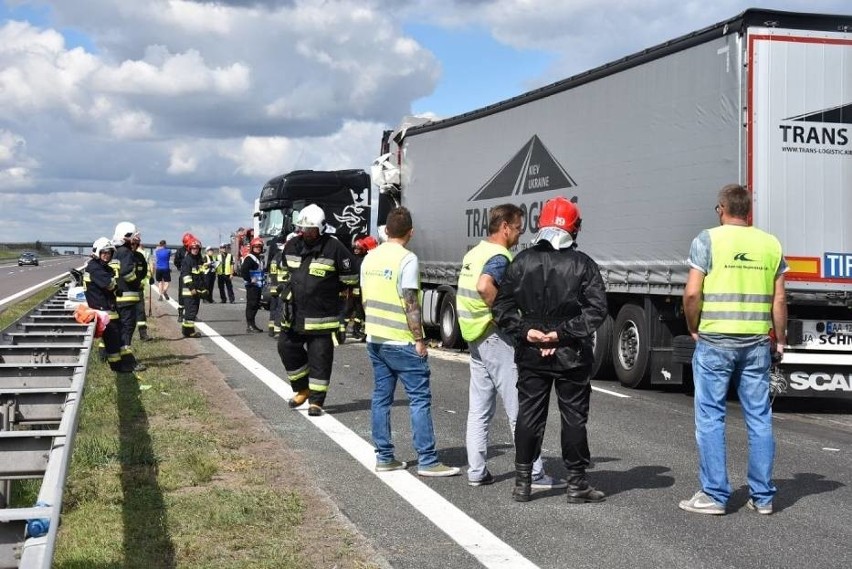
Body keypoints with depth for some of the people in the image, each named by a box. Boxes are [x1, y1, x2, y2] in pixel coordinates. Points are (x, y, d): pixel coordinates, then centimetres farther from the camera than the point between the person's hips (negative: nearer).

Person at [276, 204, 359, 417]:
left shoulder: (334, 248, -10)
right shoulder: (292, 246, 6)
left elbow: (350, 278, -3)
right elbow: (284, 271, 25)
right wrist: (284, 290, 19)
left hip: (321, 317, -5)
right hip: (294, 314, 5)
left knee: (320, 357, -1)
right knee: (287, 348, 9)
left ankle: (316, 400, 7)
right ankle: (302, 389, 28)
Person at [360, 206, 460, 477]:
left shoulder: (370, 258, 9)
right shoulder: (407, 259, -14)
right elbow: (410, 304, -17)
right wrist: (419, 339, -12)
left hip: (375, 339, 8)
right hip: (402, 342, -8)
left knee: (381, 397, 11)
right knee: (419, 398, -3)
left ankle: (384, 457, 13)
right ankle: (427, 461, -4)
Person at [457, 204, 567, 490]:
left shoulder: (474, 253, 14)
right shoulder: (500, 257, -16)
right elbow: (484, 286, -35)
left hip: (475, 338, 10)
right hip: (497, 337, -10)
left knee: (479, 410, 11)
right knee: (519, 408, -4)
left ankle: (476, 472, 13)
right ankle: (534, 473, -1)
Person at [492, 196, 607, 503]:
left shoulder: (523, 261, 1)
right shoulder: (582, 264, -6)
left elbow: (502, 305, -1)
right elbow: (597, 308, -14)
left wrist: (524, 331, -6)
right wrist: (563, 333, -15)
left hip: (530, 355, 2)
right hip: (572, 356, -2)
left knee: (528, 414, 9)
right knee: (574, 417, 6)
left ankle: (522, 482, 12)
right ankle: (576, 483, 12)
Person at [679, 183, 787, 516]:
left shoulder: (708, 239, -4)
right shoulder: (770, 244, 7)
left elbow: (692, 292, -11)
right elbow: (779, 300, 7)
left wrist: (693, 328, 4)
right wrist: (780, 341, 16)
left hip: (715, 340, -3)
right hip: (757, 342, 4)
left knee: (710, 417, 3)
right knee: (759, 418, 9)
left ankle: (714, 495, 4)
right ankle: (762, 496, 14)